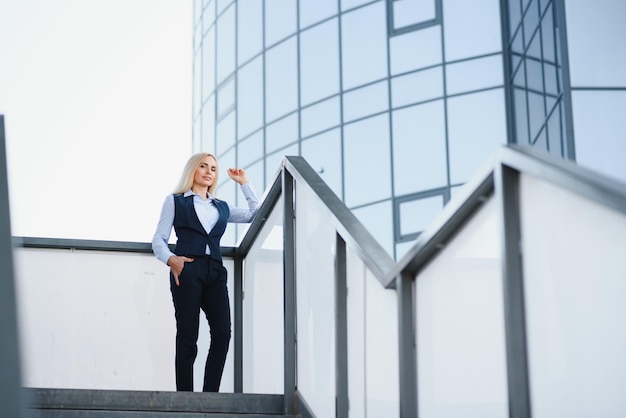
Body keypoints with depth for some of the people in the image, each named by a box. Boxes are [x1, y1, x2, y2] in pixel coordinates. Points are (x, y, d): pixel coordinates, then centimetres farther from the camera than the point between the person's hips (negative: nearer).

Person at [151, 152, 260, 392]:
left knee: (222, 333, -15)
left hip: (215, 273, 3)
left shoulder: (222, 207, 26)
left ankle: (210, 395, -13)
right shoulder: (175, 201, 16)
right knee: (188, 337, -10)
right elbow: (159, 240, 7)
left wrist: (243, 183, 22)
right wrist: (170, 259, -14)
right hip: (187, 270, -3)